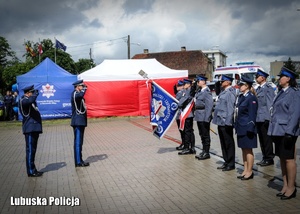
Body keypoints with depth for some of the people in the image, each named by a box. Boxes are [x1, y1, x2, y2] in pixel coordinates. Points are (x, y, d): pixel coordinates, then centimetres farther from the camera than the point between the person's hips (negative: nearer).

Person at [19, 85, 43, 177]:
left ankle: (33, 169, 21)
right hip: (30, 129, -10)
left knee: (32, 150, 14)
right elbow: (30, 100, -32)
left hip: (34, 128, 10)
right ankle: (31, 171, -2)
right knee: (30, 150, -7)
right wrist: (36, 93, -17)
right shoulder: (23, 100, -10)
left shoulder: (29, 100, 20)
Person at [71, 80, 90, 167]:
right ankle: (78, 162, -3)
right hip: (78, 122, -10)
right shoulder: (75, 93, -14)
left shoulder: (78, 94, 17)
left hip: (80, 122, 10)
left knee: (79, 142, 13)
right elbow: (81, 95, -36)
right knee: (78, 142, -7)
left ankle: (79, 160, 20)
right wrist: (84, 89, -18)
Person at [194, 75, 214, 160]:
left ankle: (206, 153, 11)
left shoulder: (207, 92, -15)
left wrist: (206, 118, -22)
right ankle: (204, 151, 26)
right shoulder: (199, 91, 12)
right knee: (202, 134, 16)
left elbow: (209, 105, -19)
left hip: (204, 117, -9)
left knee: (205, 135, 1)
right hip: (199, 117, 9)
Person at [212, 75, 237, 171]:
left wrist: (228, 122, -23)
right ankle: (226, 162, 26)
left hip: (226, 123, -10)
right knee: (223, 143, 16)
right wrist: (217, 118, 17)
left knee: (228, 143, 1)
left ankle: (231, 164, 12)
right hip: (221, 122, 10)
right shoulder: (223, 92, 14)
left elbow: (230, 109, -20)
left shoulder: (230, 93, -15)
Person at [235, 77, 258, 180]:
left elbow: (252, 114, -16)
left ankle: (249, 172, 12)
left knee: (248, 150, 1)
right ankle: (245, 170, 24)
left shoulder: (251, 97, -13)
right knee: (243, 149, 14)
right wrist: (236, 125, 14)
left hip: (247, 128, -8)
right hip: (240, 127, 8)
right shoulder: (241, 96, 11)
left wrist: (250, 128, -18)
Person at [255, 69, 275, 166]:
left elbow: (270, 103, -14)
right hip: (259, 118, 8)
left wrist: (268, 118, -17)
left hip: (265, 118, -8)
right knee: (261, 139, 13)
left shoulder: (268, 88, -10)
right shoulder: (258, 89, 15)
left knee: (266, 139, 0)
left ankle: (269, 158, 11)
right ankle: (265, 157, 23)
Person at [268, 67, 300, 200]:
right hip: (278, 131, 8)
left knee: (289, 159, 0)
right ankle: (285, 186, 23)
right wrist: (273, 131, 14)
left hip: (287, 131, -8)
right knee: (282, 159, 13)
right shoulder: (281, 93, 14)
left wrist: (289, 132, -20)